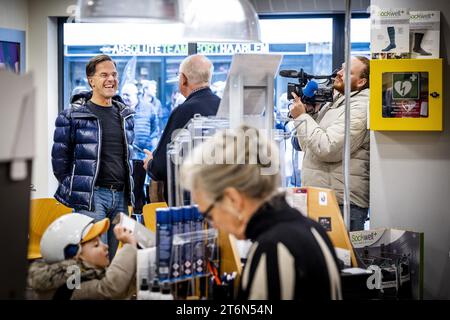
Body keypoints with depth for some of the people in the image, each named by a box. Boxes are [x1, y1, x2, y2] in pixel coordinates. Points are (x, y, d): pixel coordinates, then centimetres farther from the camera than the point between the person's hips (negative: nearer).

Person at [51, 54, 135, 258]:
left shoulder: (125, 115, 14)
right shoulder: (73, 115, -4)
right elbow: (59, 157, 0)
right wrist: (72, 189, 0)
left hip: (120, 196, 6)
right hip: (91, 196, -6)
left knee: (110, 259, 10)